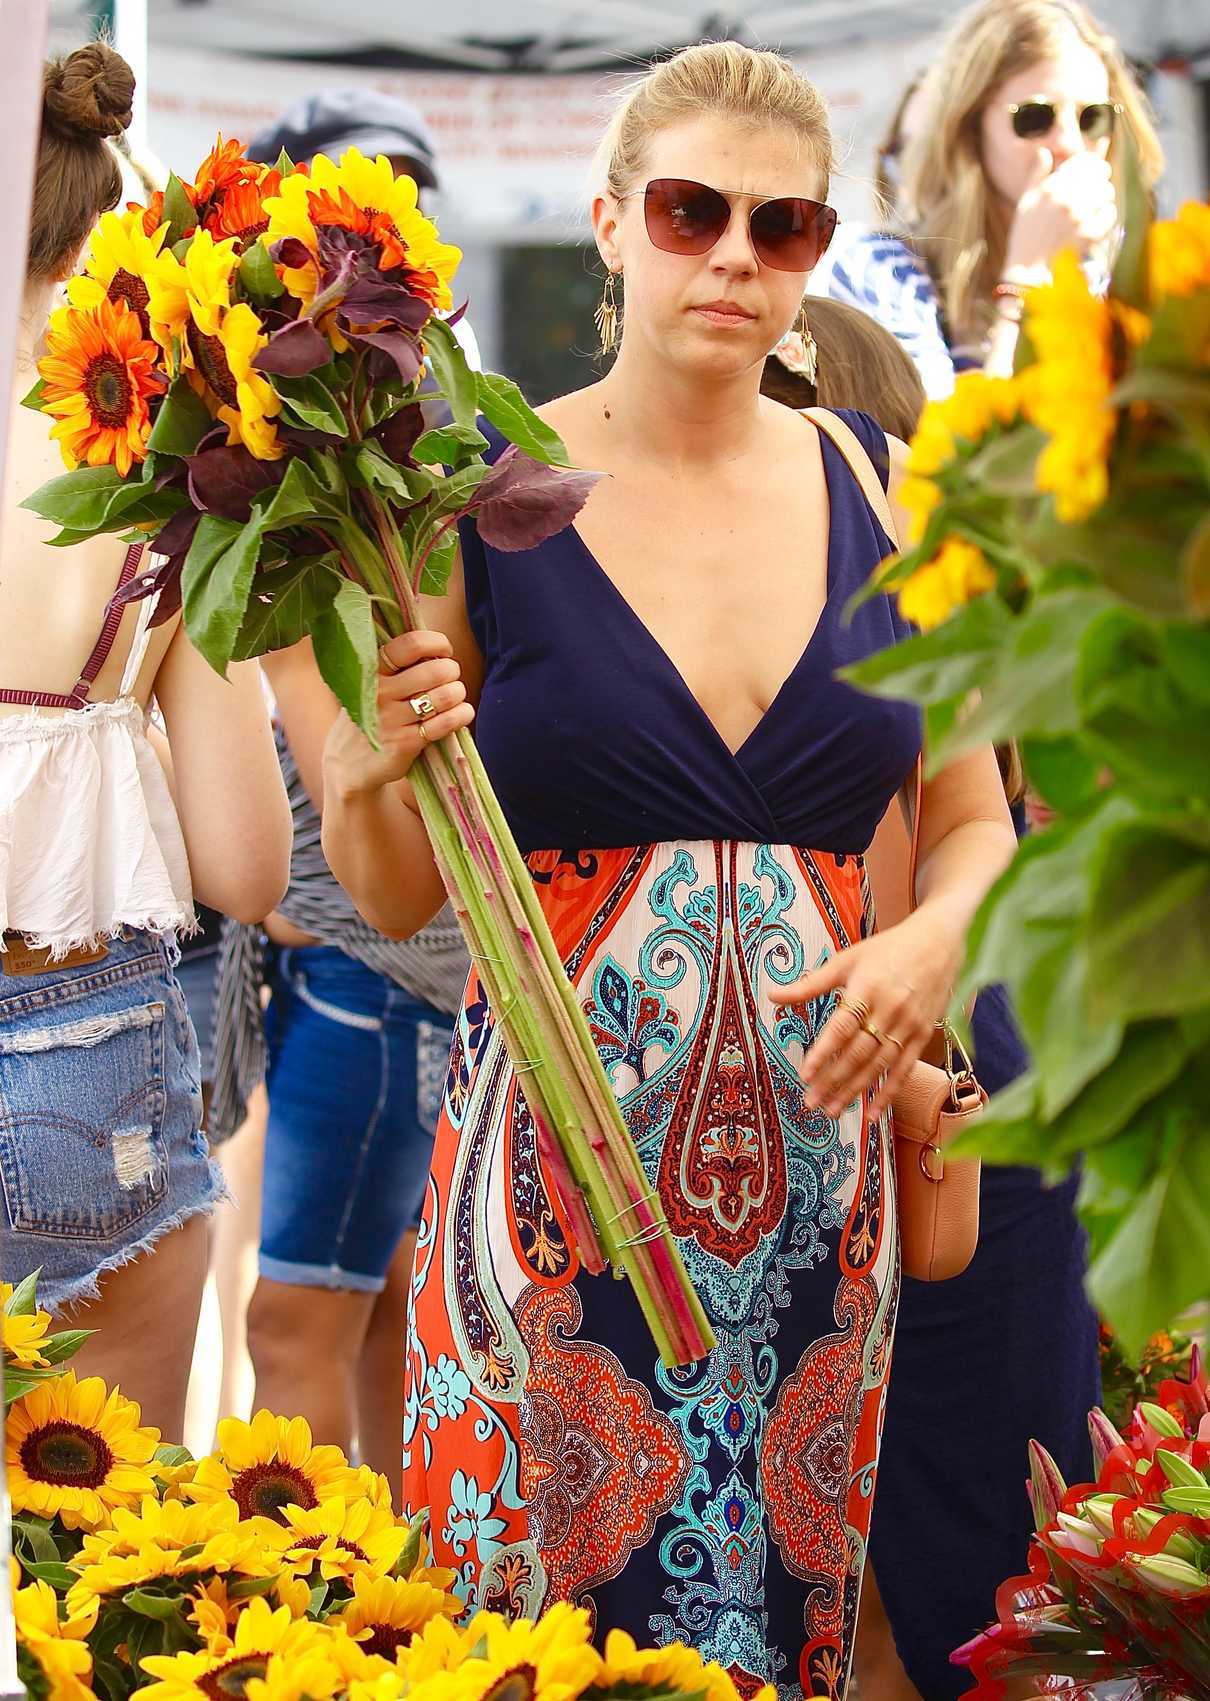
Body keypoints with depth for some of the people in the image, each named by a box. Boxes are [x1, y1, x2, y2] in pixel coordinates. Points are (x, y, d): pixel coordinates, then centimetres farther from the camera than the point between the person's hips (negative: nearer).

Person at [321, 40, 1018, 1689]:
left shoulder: (888, 493, 6)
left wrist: (935, 939, -7)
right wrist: (370, 778, -17)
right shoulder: (482, 498, -2)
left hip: (813, 1163, 3)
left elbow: (975, 826, 14)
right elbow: (398, 897, 3)